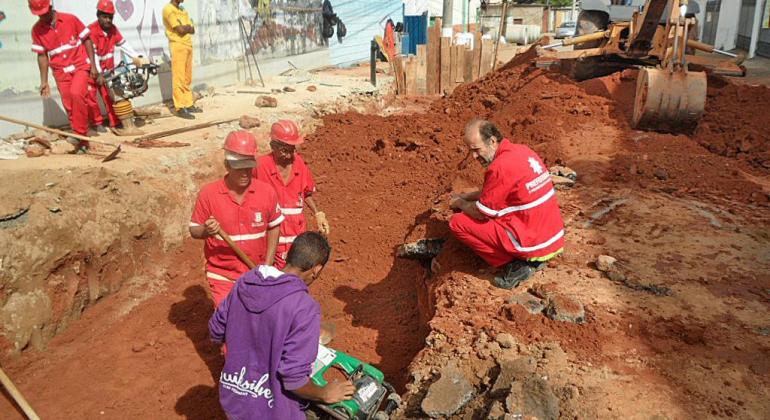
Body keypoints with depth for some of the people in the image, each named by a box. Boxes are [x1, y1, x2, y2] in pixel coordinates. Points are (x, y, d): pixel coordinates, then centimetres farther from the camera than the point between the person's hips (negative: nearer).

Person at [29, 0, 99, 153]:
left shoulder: (70, 19, -8)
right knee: (69, 106, 1)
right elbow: (42, 56, 6)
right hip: (61, 72, 3)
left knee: (77, 93, -28)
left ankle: (80, 133, -20)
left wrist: (93, 66, -5)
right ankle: (82, 141, 11)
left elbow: (87, 41, -1)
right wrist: (44, 81, 4)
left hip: (81, 66, -3)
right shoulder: (37, 30, -1)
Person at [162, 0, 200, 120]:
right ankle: (180, 108, -8)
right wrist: (187, 27, 2)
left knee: (187, 79, 10)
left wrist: (185, 27, -8)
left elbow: (192, 30, 9)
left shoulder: (183, 10, 17)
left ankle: (188, 104, 16)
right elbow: (181, 30, -16)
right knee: (179, 79, -8)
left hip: (188, 45, 8)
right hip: (177, 46, -8)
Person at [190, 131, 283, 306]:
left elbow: (274, 228, 4)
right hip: (222, 276, -2)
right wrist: (206, 230, -26)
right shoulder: (208, 193, -12)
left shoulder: (266, 191, -8)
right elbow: (194, 231, -3)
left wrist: (268, 265, 0)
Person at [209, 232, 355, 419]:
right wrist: (326, 394, -7)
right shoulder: (305, 308, -26)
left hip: (232, 399, 6)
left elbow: (216, 330, 5)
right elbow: (293, 378, -25)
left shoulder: (245, 282, -7)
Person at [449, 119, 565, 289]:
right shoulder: (522, 151, 7)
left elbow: (481, 213, -11)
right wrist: (465, 196, 16)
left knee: (457, 222, -5)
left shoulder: (500, 166, -21)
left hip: (533, 245, -9)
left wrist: (460, 203, 8)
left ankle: (516, 264, -3)